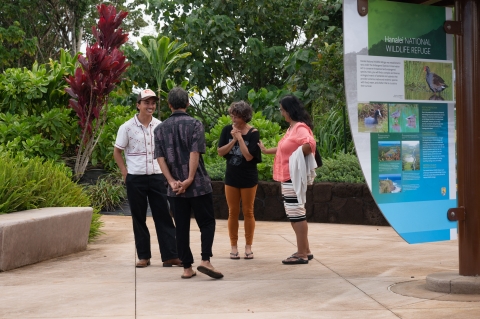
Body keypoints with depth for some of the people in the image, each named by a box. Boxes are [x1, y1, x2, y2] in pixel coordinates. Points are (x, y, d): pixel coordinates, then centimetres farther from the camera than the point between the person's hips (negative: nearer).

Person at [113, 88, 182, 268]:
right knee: (139, 218, 6)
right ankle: (143, 256, 15)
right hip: (135, 179, -2)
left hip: (157, 177, 2)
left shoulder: (160, 126, 3)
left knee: (163, 216, 1)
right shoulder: (127, 127, -5)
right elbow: (117, 152, 4)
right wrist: (125, 173, -2)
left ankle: (170, 256, 3)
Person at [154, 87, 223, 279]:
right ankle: (205, 260, -10)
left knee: (182, 227, 8)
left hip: (176, 187, 4)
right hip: (198, 184, -3)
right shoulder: (194, 124, -5)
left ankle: (187, 268, 10)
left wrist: (172, 181, -4)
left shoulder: (160, 129, 7)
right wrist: (190, 179, -14)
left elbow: (160, 158, -1)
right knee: (207, 223, 5)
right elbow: (195, 153, -14)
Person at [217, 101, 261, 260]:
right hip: (231, 177, 3)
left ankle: (248, 246, 15)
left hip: (248, 178, -3)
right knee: (233, 213, 7)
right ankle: (234, 246, 15)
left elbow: (248, 156, -19)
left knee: (248, 212, 7)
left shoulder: (253, 133, -11)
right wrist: (233, 140, -17)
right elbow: (220, 151, -7)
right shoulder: (227, 130, -2)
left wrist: (239, 138, -19)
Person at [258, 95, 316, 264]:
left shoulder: (300, 127, -15)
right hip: (288, 177, 10)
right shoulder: (292, 127, 17)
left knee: (296, 213, -7)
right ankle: (305, 250, 19)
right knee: (295, 213, 13)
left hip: (294, 177, -10)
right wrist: (266, 151, 33)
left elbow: (310, 144, -33)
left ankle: (302, 254, -2)